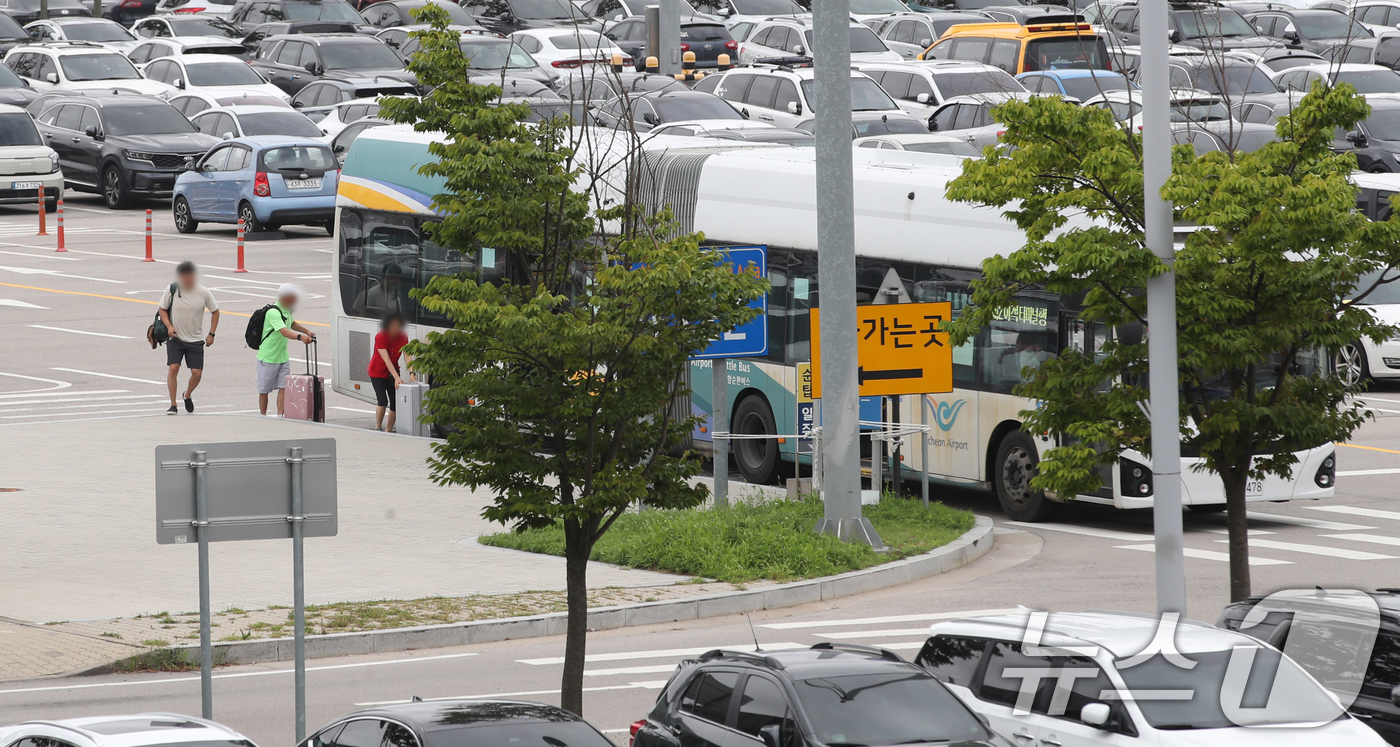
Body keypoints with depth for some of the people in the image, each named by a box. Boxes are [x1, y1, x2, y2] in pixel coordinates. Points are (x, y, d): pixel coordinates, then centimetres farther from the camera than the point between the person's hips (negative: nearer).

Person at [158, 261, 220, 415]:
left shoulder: (203, 292, -8)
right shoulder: (172, 290, -9)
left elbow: (215, 311, 7)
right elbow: (163, 309, 5)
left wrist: (211, 334, 1)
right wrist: (169, 326, -11)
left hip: (196, 340, 1)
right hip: (175, 338, -1)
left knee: (197, 373, -3)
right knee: (173, 368, -16)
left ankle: (187, 395, 29)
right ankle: (173, 405, -8)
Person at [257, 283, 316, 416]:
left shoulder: (287, 309, 5)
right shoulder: (273, 312, -23)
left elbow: (292, 323, 27)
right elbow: (284, 331, -37)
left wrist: (307, 332, 13)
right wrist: (300, 337, -52)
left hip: (283, 357, 7)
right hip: (268, 357, -7)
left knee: (283, 388, -3)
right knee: (264, 390, 6)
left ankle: (280, 416, -4)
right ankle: (263, 417, 18)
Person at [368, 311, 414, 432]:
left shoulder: (402, 337, -11)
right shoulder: (380, 337, -24)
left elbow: (407, 357, -16)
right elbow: (387, 360, -30)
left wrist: (411, 373, -33)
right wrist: (397, 378, -38)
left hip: (393, 372, 4)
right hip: (377, 372, -4)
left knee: (395, 404, -4)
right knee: (382, 401, -20)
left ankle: (388, 431, 4)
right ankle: (378, 428, -8)